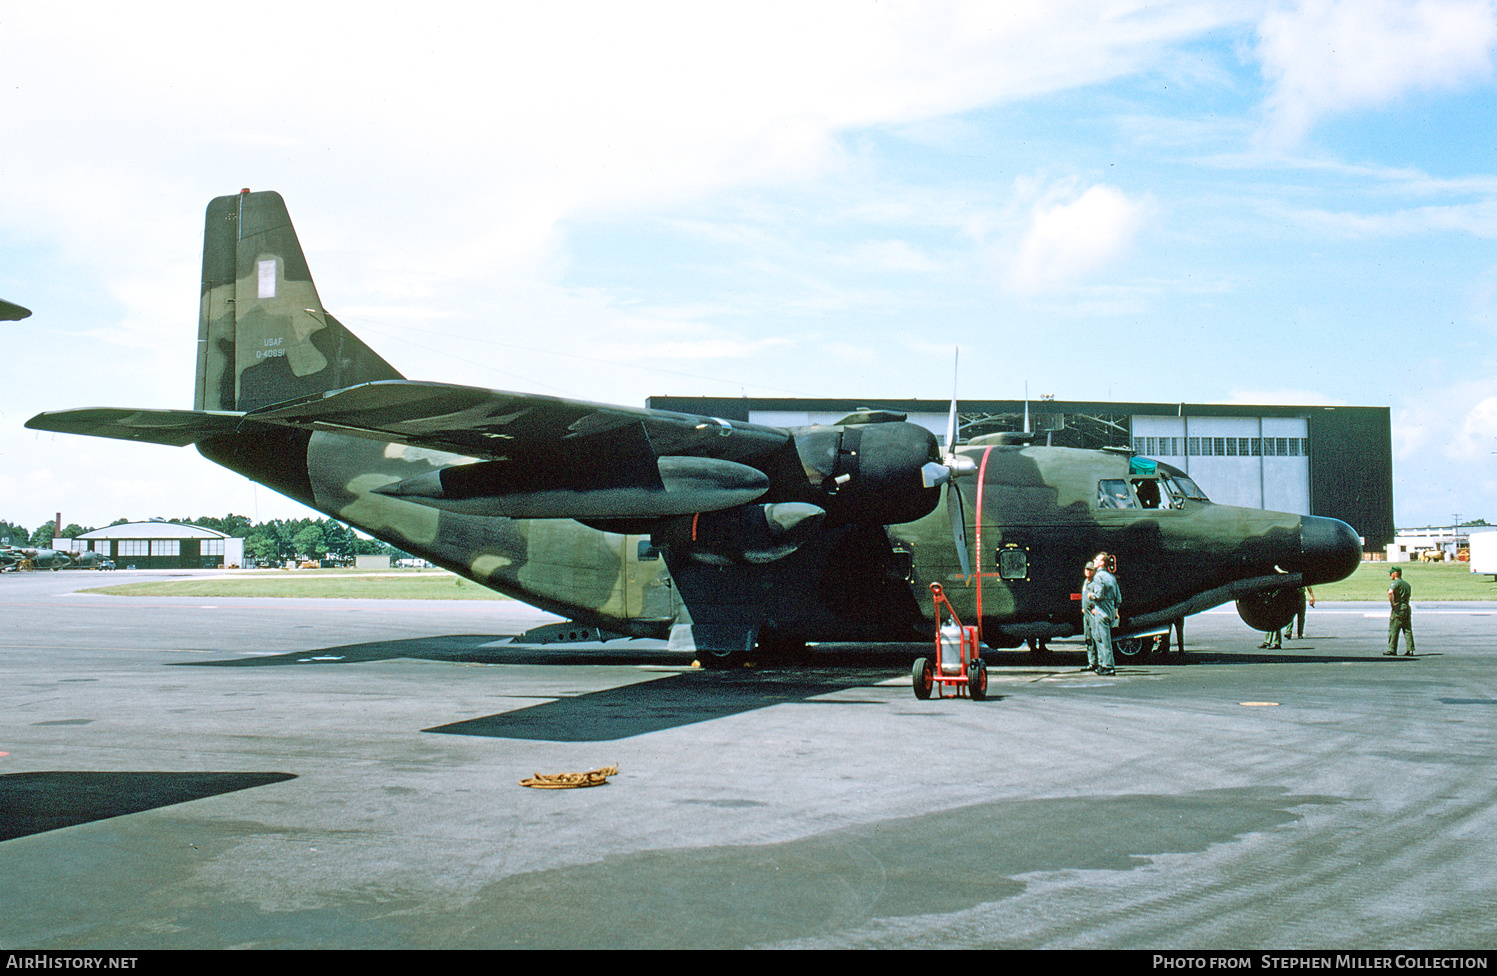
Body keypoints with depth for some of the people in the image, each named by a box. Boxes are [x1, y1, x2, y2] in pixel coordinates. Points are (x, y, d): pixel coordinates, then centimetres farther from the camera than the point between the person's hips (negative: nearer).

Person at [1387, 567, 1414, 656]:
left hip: (1398, 608, -8)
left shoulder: (1395, 583, -8)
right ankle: (1410, 650, 4)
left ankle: (1392, 650, -1)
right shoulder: (1407, 583, 18)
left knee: (1393, 630, -2)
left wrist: (1392, 603, -18)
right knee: (1408, 630, 7)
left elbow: (1390, 592, -27)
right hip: (1407, 608, 8)